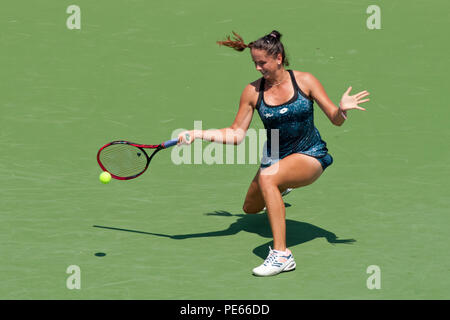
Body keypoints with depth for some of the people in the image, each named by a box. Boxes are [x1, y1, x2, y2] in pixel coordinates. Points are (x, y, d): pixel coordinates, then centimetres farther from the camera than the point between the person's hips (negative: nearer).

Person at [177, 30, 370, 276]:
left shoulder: (304, 81, -11)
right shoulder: (253, 91, -6)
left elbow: (335, 120, -9)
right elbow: (236, 134, -5)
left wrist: (342, 110, -33)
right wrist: (198, 134, -17)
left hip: (310, 156, -5)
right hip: (275, 157, 5)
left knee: (267, 177, -36)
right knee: (250, 209, 22)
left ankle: (281, 254, -33)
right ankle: (281, 186, 59)